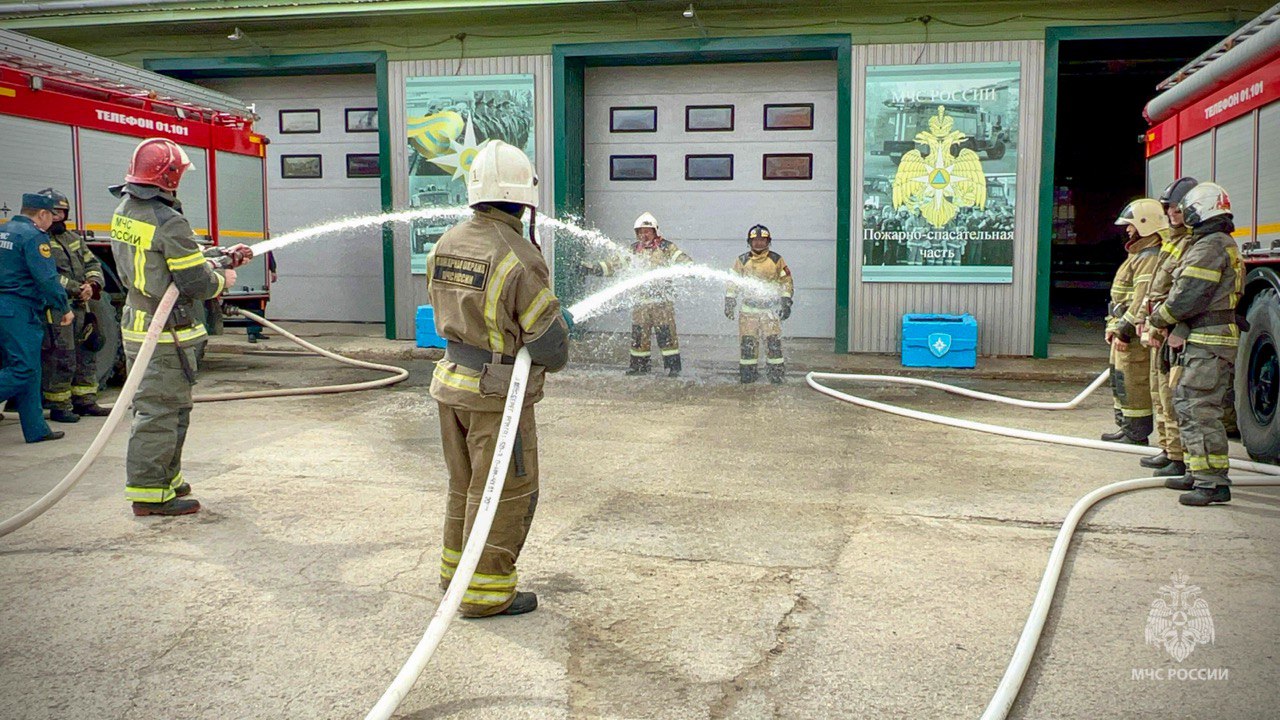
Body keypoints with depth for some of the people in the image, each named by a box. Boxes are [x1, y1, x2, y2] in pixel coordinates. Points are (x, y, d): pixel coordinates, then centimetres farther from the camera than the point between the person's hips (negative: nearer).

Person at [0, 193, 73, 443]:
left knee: (27, 370, 11)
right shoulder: (34, 236, -11)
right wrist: (64, 308, -8)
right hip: (20, 311, -9)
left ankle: (36, 429, 14)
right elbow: (47, 279, -16)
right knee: (23, 370, -6)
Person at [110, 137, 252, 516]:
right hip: (165, 334, -10)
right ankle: (150, 493, 4)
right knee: (161, 410, -2)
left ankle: (166, 478, 31)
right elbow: (197, 283, -20)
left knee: (152, 407, 18)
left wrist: (221, 254, 23)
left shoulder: (124, 213, 8)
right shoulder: (168, 222, -20)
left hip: (136, 326, 10)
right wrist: (223, 280, 1)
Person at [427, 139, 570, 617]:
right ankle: (484, 591, 13)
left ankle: (457, 568, 36)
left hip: (451, 383, 8)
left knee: (466, 483, 22)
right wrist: (550, 360, 5)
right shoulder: (518, 258, -22)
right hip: (497, 393, -7)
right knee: (506, 492, 5)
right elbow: (550, 343, -18)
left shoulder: (446, 245, 1)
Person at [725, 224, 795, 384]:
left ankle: (777, 372, 0)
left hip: (771, 309, -1)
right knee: (747, 342, -1)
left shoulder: (776, 260, 2)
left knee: (773, 341, -8)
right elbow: (732, 282, 10)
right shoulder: (742, 261, 5)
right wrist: (729, 302, 3)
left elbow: (787, 281, 6)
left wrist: (786, 302, -2)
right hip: (748, 308, 1)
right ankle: (748, 372, 9)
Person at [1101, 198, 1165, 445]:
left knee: (1133, 381, -7)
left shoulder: (1150, 257, -16)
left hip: (1136, 332, -11)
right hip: (1124, 327, 11)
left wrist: (1125, 330, -23)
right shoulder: (1139, 254, 19)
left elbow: (1143, 299, -23)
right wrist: (1113, 326, 19)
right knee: (1119, 378, 16)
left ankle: (1137, 434, -1)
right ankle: (1126, 427, 24)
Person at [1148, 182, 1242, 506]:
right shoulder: (1224, 245, 20)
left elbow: (1187, 298, -21)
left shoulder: (1210, 247, -15)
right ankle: (1199, 473, 22)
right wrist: (1164, 313, 13)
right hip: (1203, 343, 11)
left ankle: (1215, 482, -10)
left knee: (1200, 410, -11)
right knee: (1186, 405, 16)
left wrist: (1158, 317, -3)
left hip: (1206, 345, -11)